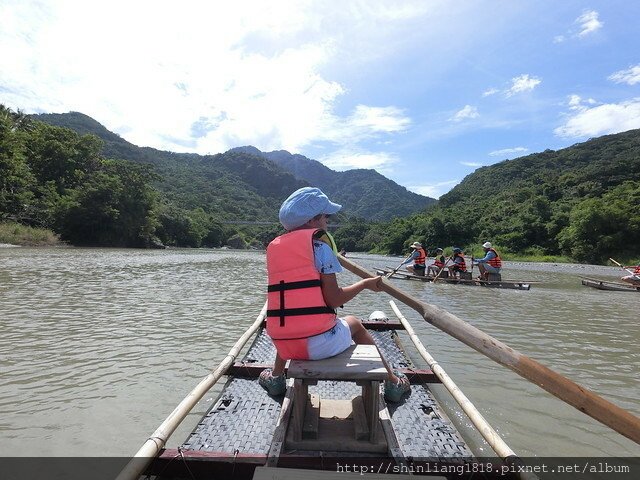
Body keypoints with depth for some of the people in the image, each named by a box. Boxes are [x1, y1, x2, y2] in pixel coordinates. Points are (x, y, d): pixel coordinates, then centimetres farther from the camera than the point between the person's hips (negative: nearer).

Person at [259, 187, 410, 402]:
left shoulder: (273, 246, 8)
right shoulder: (318, 240, -8)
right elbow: (334, 299, -13)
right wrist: (365, 284, 2)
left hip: (283, 344, 5)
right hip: (320, 344, -4)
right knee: (354, 323, 26)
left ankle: (275, 377, 37)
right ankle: (393, 382, 34)